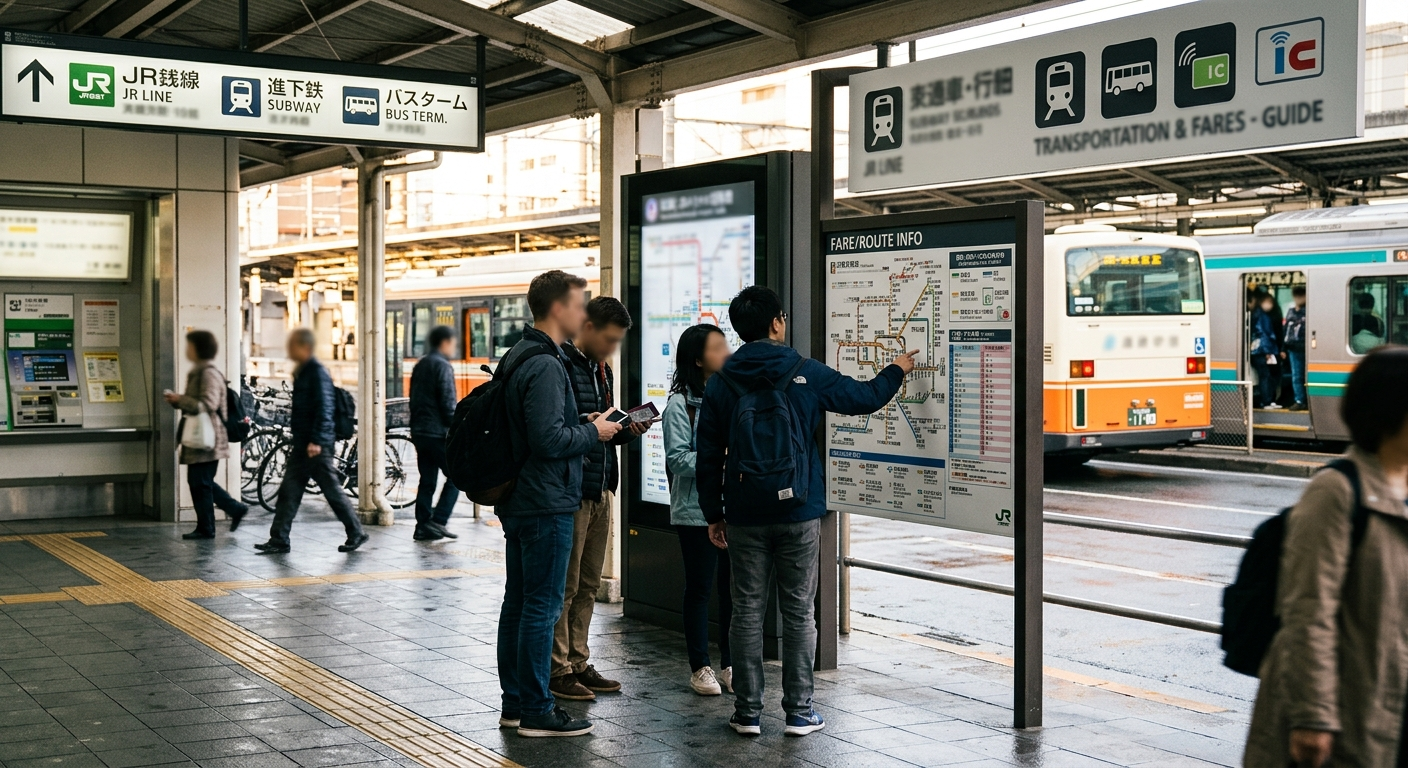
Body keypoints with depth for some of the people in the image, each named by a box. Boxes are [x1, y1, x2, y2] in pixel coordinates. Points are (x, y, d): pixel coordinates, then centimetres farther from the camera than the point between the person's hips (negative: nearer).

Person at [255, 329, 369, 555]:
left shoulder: (317, 372, -14)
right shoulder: (301, 371, 15)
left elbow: (324, 408, -21)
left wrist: (316, 440, -24)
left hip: (316, 445, -9)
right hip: (301, 444, 9)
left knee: (332, 491, -1)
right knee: (288, 492, 7)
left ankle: (356, 533, 10)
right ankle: (279, 540, 9)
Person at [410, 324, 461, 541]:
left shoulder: (419, 366, 15)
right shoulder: (443, 366, -11)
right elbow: (448, 404, -17)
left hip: (419, 432, 8)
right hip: (438, 432, -8)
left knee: (426, 481, 10)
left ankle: (423, 527, 8)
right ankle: (438, 521, -8)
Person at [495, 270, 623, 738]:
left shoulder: (516, 356, 14)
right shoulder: (545, 365, -19)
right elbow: (548, 439, -25)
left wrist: (588, 427, 13)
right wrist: (594, 432, -10)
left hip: (517, 501, 10)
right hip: (547, 505, -10)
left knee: (517, 603, 14)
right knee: (542, 607, -4)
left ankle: (514, 703, 23)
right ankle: (536, 712, 3)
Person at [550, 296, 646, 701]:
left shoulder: (601, 369, 17)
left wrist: (627, 430, 4)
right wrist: (585, 424, -27)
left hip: (600, 492, 9)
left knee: (588, 586, 14)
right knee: (564, 587, -1)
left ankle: (578, 663, 22)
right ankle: (557, 670, 7)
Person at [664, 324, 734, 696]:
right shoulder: (681, 404, -7)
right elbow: (677, 457, -13)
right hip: (697, 511, -5)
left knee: (734, 587, 8)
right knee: (699, 588, 4)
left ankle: (729, 665, 19)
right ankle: (701, 668, 14)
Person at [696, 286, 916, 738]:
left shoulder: (721, 384, 1)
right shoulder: (807, 374, -4)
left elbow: (708, 459, 2)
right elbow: (864, 397, 7)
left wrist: (713, 514, 11)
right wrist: (897, 370, 27)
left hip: (745, 518, 1)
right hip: (799, 514, -1)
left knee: (747, 612, 7)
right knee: (798, 613, 6)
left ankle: (748, 711, 11)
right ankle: (799, 712, 11)